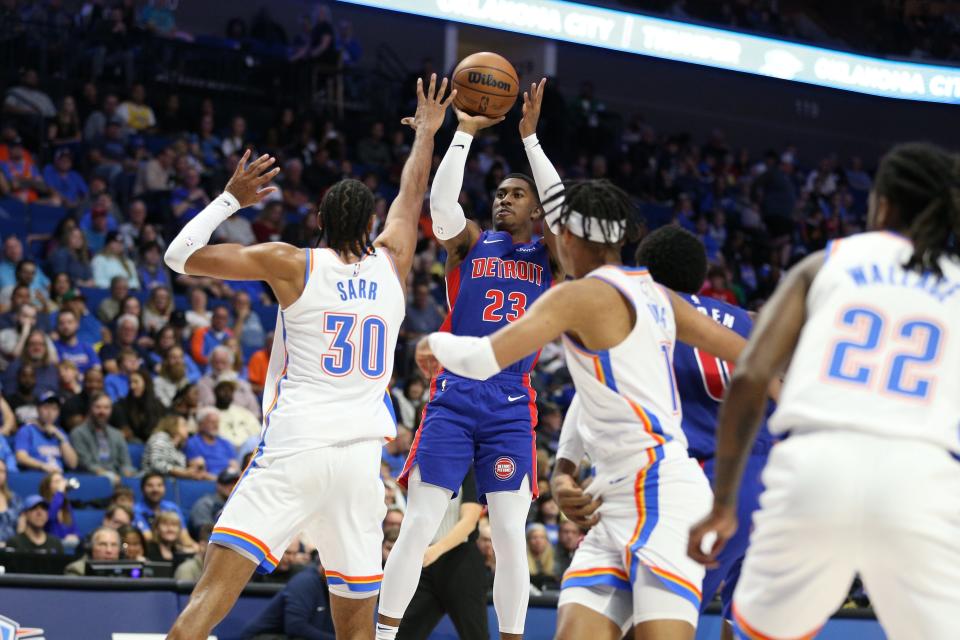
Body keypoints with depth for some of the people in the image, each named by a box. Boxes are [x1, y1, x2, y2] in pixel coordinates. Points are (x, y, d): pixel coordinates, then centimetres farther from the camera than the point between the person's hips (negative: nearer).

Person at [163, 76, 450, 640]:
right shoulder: (391, 264, 11)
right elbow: (413, 196, 31)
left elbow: (181, 255, 5)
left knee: (214, 593, -10)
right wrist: (427, 130, 46)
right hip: (361, 459, 3)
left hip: (294, 449, -3)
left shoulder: (293, 265, 2)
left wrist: (232, 198, 17)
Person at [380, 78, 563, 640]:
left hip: (512, 405, 0)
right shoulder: (471, 243, 10)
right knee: (418, 527, -5)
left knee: (511, 534, -4)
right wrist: (464, 132, -9)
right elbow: (441, 201, -9)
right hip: (454, 397, 0)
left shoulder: (547, 255, 11)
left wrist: (530, 136, -8)